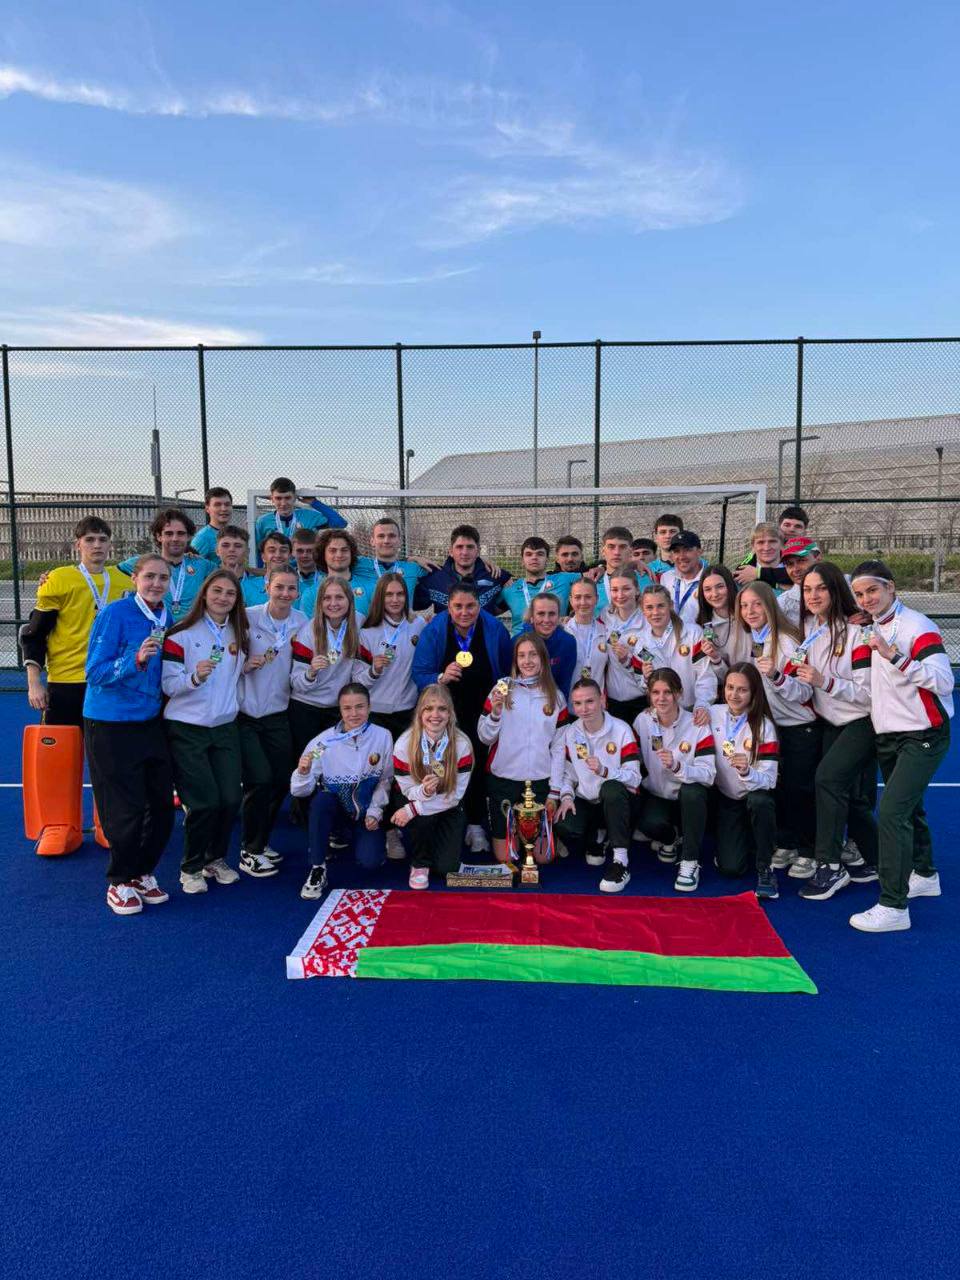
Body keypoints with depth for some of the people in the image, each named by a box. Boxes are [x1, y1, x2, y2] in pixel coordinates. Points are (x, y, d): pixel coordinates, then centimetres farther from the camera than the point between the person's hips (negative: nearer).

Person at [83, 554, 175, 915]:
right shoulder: (115, 614, -13)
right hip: (111, 725, -6)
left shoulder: (165, 618, 6)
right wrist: (136, 659, -29)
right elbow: (95, 672, -16)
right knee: (126, 808, -1)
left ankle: (143, 874, 27)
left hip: (151, 723, 6)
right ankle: (119, 882, 19)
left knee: (162, 804, 8)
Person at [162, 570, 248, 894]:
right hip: (186, 729, -5)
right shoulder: (182, 634, -8)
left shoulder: (239, 635, 9)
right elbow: (168, 685, -12)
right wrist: (195, 677, -28)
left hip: (225, 727, 5)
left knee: (231, 797, 0)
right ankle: (191, 867, 16)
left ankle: (216, 859, 25)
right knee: (204, 801, -8)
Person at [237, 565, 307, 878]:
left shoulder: (302, 622, 1)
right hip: (244, 713, -4)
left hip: (278, 714, 4)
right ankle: (249, 852, 8)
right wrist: (243, 665, -21)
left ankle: (260, 843, 31)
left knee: (282, 781, 7)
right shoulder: (248, 617, -10)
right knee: (260, 779, -12)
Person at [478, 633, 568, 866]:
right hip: (503, 779, -1)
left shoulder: (555, 697, 3)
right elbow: (484, 738, -2)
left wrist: (554, 792, 0)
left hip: (540, 781, 1)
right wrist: (495, 713, -21)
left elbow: (558, 747, 3)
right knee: (504, 857, 6)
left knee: (543, 856, 5)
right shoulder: (503, 688, -2)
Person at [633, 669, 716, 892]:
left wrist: (677, 766, -37)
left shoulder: (697, 726, -14)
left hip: (689, 799, -1)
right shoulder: (642, 721, -6)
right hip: (655, 796, 1)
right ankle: (669, 838, 11)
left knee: (692, 791, -36)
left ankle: (690, 862, -17)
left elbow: (709, 774, -22)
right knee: (651, 823, -31)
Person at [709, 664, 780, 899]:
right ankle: (741, 837, 25)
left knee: (760, 802, -39)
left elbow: (768, 780, -22)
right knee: (730, 867, -12)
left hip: (755, 794, -2)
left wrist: (746, 771, -40)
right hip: (726, 797, 2)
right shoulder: (713, 714, -7)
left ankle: (765, 868, -16)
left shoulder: (764, 726, -15)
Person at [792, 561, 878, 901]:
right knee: (848, 796, 9)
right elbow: (805, 685, 15)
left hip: (862, 722, -7)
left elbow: (867, 692, -20)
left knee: (827, 777, -23)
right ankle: (875, 860, 28)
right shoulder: (808, 629, 2)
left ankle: (830, 867, -12)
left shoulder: (855, 632, -18)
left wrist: (823, 681, -29)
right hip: (831, 722, 7)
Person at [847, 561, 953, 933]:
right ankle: (924, 875, 41)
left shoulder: (917, 626, -17)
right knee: (908, 807, 21)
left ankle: (893, 906, -10)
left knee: (892, 811, -16)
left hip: (923, 736, -8)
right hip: (887, 734, 8)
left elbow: (943, 680, -27)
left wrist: (894, 655, -35)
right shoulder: (872, 628, 7)